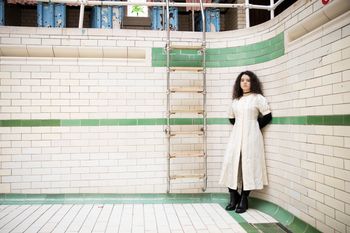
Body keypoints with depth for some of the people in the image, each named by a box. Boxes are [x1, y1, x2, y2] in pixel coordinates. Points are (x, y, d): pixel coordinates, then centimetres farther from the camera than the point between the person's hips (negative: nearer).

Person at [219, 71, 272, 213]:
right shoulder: (235, 100, 16)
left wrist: (254, 127, 6)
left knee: (248, 165, -5)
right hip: (236, 135, 4)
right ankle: (233, 197, 10)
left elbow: (268, 116, 0)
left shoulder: (258, 98, 2)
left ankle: (244, 200, 5)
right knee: (231, 163, -5)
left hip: (251, 136, -4)